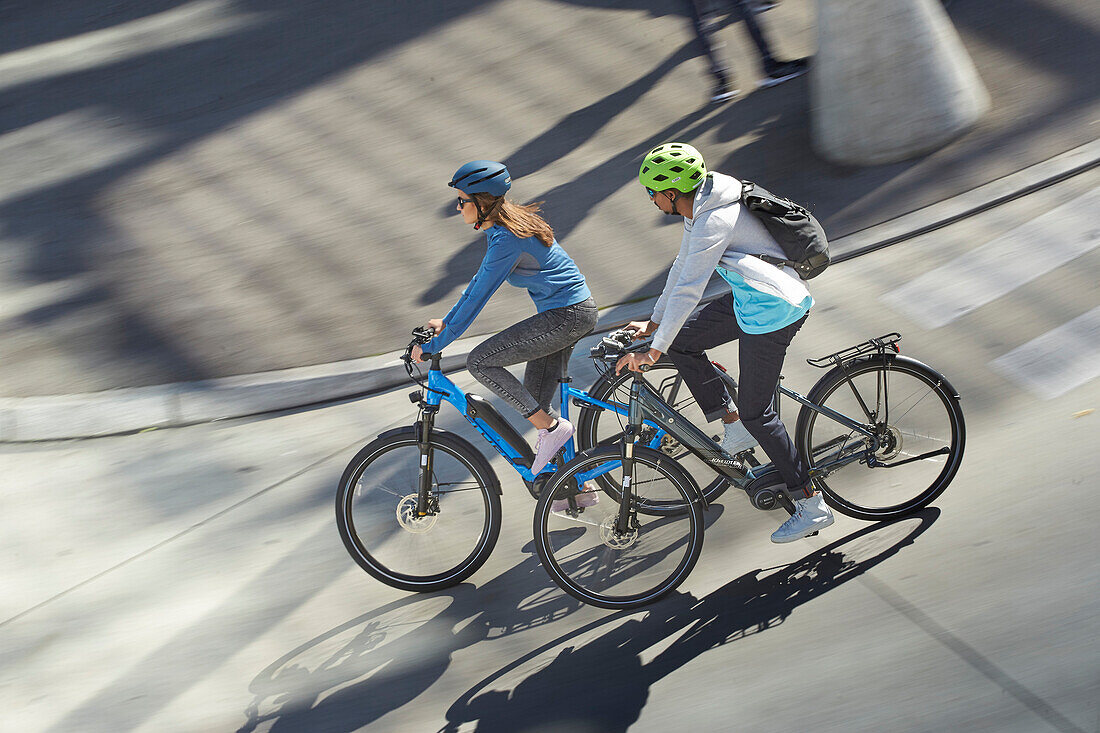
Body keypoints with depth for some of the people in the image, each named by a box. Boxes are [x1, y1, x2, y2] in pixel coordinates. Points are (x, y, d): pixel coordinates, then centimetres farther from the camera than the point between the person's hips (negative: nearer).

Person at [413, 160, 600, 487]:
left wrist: (434, 345, -14)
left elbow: (479, 296, -19)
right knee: (536, 401, 14)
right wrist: (446, 320, 28)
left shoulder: (506, 239, -20)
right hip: (577, 312, 10)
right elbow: (480, 282, 23)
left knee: (479, 361, -11)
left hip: (566, 316, -10)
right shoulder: (502, 226, 11)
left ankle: (552, 427, -6)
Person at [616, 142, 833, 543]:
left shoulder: (714, 222, -24)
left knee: (756, 412, -5)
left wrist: (652, 351, -22)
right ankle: (734, 427, 17)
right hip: (750, 299, 10)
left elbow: (687, 292, -26)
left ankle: (812, 507, 3)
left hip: (773, 311, -10)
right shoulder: (699, 209, 7)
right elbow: (682, 266, 19)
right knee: (682, 342, 11)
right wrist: (653, 322, 25)